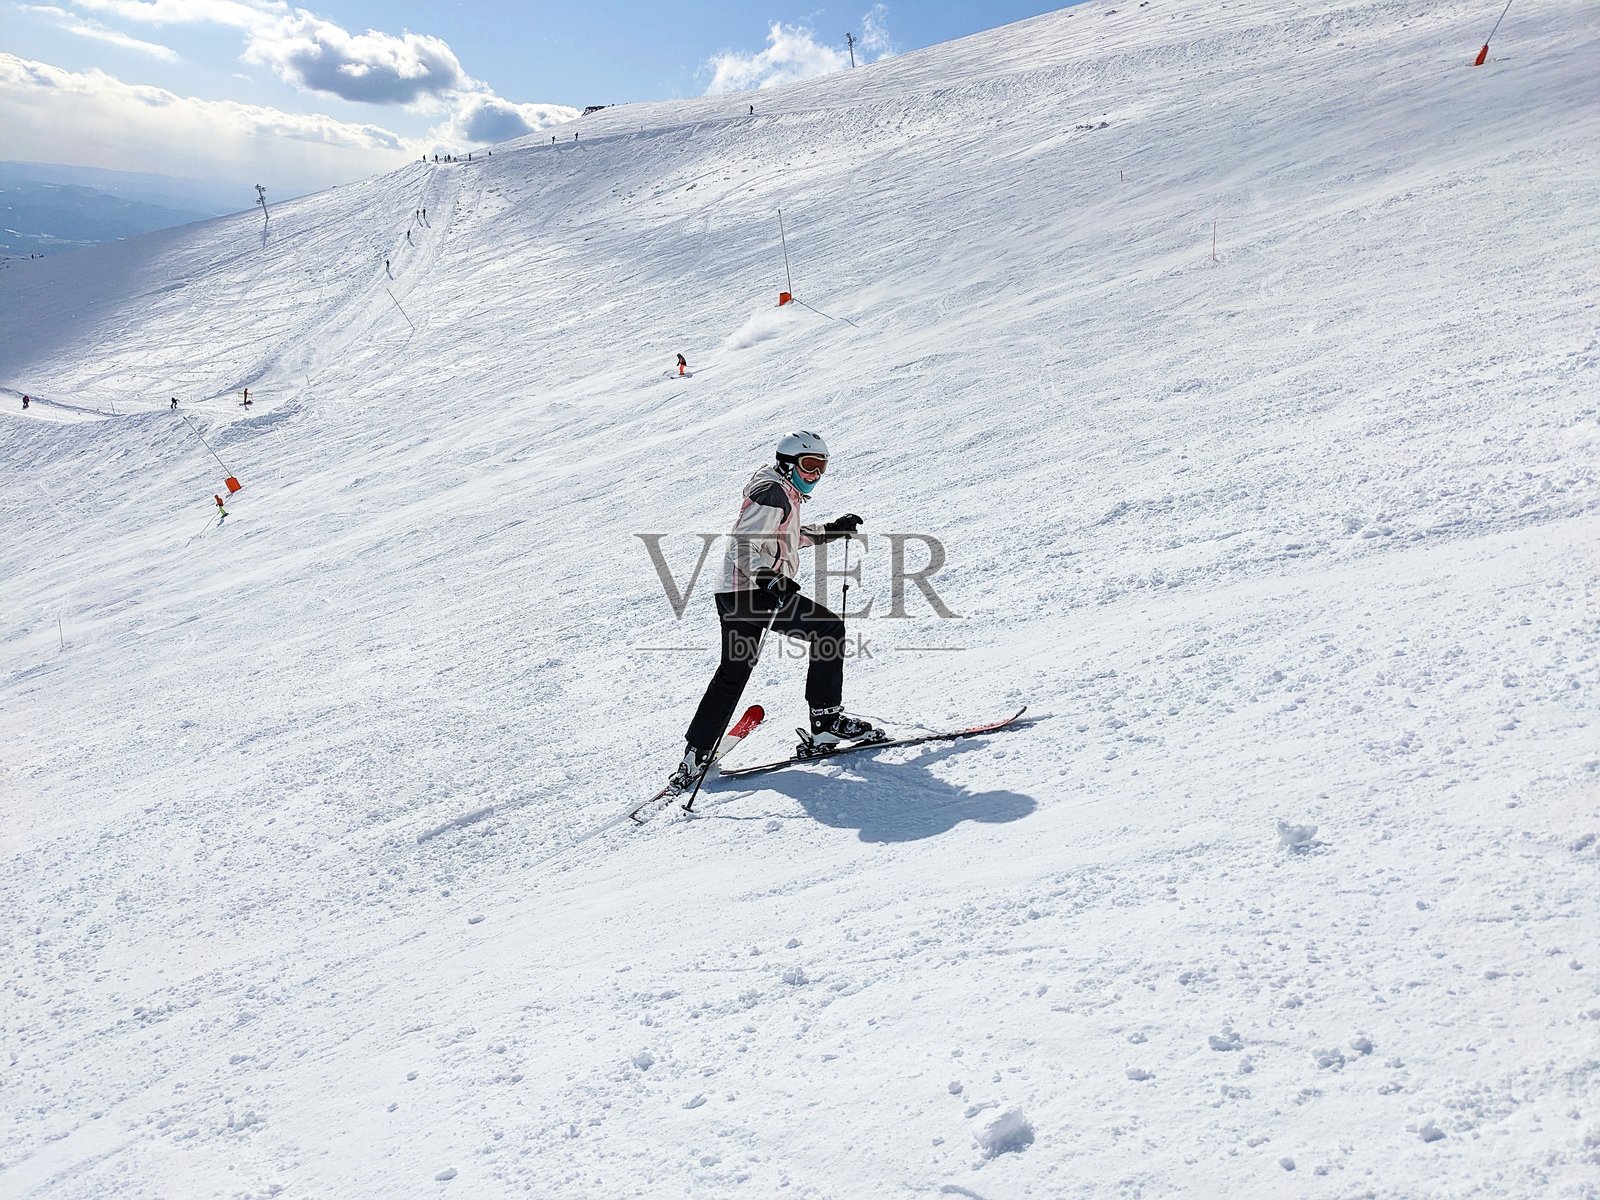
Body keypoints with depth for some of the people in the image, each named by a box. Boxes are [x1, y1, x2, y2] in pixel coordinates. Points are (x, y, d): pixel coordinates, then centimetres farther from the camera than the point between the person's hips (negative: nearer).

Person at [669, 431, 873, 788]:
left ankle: (694, 757, 14)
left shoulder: (784, 492, 21)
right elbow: (744, 545, -20)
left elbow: (786, 535, 34)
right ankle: (825, 721, -2)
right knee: (829, 629, -7)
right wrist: (769, 579, -33)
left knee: (732, 673, 11)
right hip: (753, 592, -11)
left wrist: (832, 529, 26)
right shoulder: (773, 493, -11)